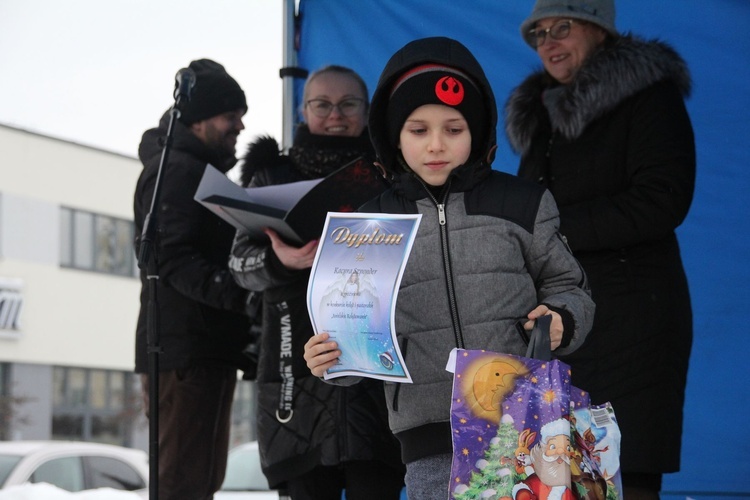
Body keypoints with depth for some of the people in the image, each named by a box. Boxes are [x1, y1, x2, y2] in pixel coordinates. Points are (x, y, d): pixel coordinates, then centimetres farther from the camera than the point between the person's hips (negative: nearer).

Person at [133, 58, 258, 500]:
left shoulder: (204, 171, 23)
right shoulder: (176, 170, -10)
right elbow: (173, 260, -21)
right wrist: (233, 290, -33)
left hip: (210, 351, 11)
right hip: (185, 352, -11)